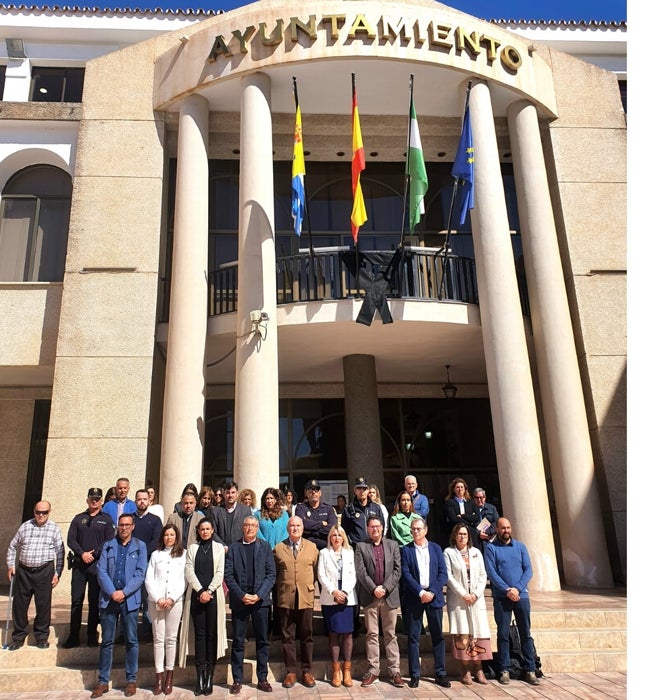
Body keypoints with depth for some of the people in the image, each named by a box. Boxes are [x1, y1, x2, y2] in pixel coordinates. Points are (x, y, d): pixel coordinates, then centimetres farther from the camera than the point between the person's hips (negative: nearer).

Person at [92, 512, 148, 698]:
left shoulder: (140, 546, 4)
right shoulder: (108, 546, 9)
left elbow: (140, 573, -3)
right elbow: (101, 571, 0)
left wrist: (124, 592, -13)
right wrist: (112, 593, -12)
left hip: (130, 599, -1)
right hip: (108, 598, 2)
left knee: (131, 641, 5)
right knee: (107, 641, 7)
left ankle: (131, 680, 16)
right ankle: (103, 681, 17)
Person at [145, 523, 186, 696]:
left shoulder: (183, 554, 6)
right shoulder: (155, 554, 10)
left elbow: (184, 579, 1)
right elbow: (149, 579, 5)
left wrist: (172, 598, -9)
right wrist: (158, 598, -6)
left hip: (175, 601, -1)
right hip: (156, 601, 1)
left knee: (171, 638, 2)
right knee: (158, 639, 1)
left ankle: (169, 675, 11)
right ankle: (159, 676, 7)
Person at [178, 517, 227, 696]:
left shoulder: (219, 547, 7)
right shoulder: (192, 548, 9)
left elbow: (219, 572, 0)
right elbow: (189, 572, 0)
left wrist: (209, 591, -11)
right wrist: (200, 591, -10)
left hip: (214, 595, -1)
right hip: (196, 595, 1)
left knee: (212, 634, 1)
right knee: (199, 634, 1)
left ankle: (209, 675, 6)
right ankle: (200, 676, 5)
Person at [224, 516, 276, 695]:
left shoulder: (265, 547, 6)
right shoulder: (233, 547, 5)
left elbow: (271, 574, 1)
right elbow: (228, 575, -1)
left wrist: (259, 595, -10)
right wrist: (241, 595, -11)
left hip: (261, 599, 1)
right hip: (239, 599, 0)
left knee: (262, 640, 6)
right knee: (238, 641, 4)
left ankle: (262, 678, 15)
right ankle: (237, 680, 14)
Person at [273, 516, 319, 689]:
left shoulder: (312, 547, 5)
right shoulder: (278, 548, 3)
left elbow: (316, 570, 7)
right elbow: (274, 573, 7)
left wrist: (311, 587, 1)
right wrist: (280, 587, 2)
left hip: (306, 597, 0)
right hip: (285, 598, 0)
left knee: (307, 636, 8)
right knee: (288, 636, 7)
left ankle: (307, 671, 20)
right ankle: (291, 671, 18)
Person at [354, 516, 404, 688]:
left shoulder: (393, 545, 9)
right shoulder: (361, 546, 4)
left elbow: (397, 570, 2)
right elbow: (360, 571, -4)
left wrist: (385, 587, -8)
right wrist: (374, 589, -13)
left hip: (390, 596, 1)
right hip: (370, 597, -1)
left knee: (391, 635, 6)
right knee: (372, 635, 4)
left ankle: (394, 671, 11)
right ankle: (373, 671, 11)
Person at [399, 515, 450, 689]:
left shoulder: (436, 548, 8)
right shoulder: (406, 550, 3)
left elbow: (443, 573, 3)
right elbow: (406, 574, -5)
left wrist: (431, 592, -9)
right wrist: (421, 592, -14)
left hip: (434, 596, 2)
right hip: (413, 598, -1)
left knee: (438, 636, 5)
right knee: (413, 637, 2)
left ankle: (440, 673, 14)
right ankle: (414, 675, 10)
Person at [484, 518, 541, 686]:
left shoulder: (520, 546, 8)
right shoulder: (491, 547, -1)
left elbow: (528, 570, 3)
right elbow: (491, 572, -8)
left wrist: (517, 588, -10)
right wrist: (507, 590, -16)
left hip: (521, 595, 2)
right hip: (501, 597, -2)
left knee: (526, 634, 5)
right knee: (503, 634, 2)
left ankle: (529, 670, 13)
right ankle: (504, 670, 10)